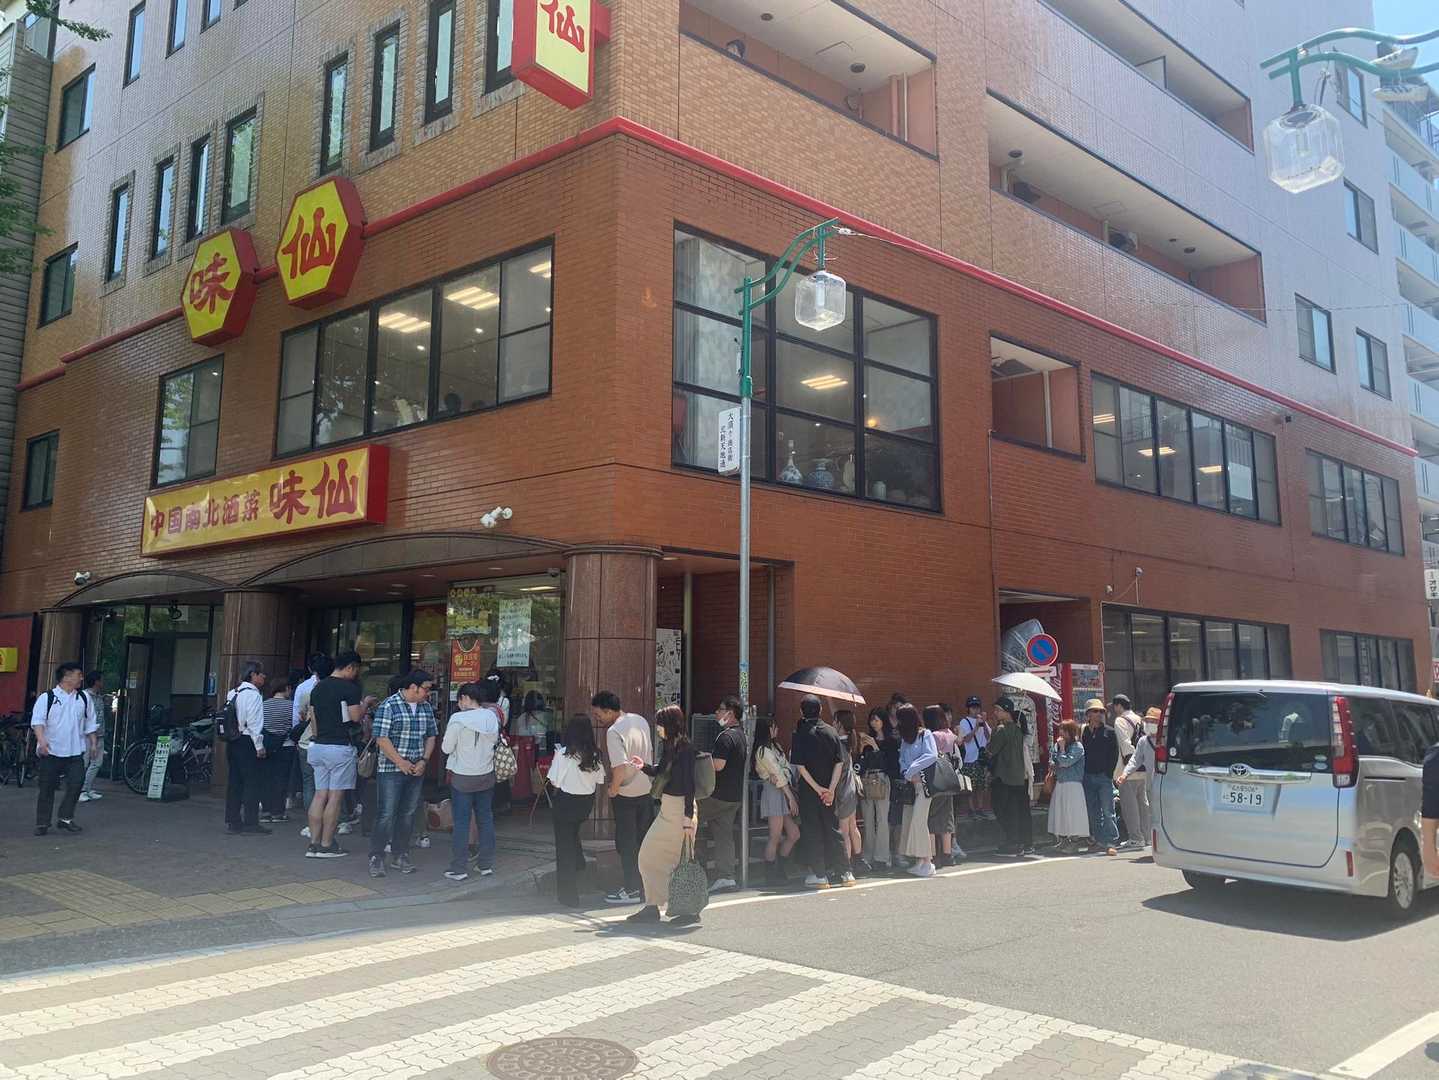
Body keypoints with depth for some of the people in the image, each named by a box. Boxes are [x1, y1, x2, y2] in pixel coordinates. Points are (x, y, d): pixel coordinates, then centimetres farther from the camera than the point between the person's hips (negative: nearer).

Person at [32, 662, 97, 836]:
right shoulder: (47, 698, -2)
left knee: (76, 783, -9)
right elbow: (37, 721, -12)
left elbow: (90, 724, 18)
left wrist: (93, 743, 12)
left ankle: (65, 819, 3)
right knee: (47, 788, 4)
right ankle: (42, 823, 15)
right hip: (51, 751, -3)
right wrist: (41, 739, -26)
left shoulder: (83, 699, 10)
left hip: (75, 752, 3)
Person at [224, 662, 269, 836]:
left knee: (235, 781, 12)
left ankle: (232, 821, 16)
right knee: (253, 782, -3)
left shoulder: (232, 693, 14)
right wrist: (259, 746, -12)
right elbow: (254, 722, -17)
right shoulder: (253, 694, -13)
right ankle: (250, 822, -2)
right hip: (248, 743, -9)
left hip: (232, 742, 9)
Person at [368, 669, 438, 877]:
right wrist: (401, 762, -14)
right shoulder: (389, 706, -10)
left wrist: (424, 761, 0)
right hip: (391, 769, -6)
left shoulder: (426, 707, 9)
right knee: (386, 815, -5)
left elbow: (431, 736, 14)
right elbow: (381, 738, -14)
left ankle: (399, 856, 20)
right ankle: (376, 858, 4)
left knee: (408, 814, 10)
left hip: (416, 771, 6)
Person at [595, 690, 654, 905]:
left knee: (626, 843, 5)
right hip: (647, 789, 7)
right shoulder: (641, 721, 3)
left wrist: (613, 789, -15)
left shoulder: (614, 732, -22)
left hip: (626, 794, -7)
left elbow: (620, 767, -29)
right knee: (645, 839, 15)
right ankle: (648, 885, 23)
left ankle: (632, 889, 11)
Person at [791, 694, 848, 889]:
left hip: (808, 791, -4)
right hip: (828, 789, 4)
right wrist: (830, 789, -7)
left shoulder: (800, 734, -9)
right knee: (832, 829, 12)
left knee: (812, 832, 4)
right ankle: (839, 873, 15)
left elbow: (800, 766, -14)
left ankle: (819, 875, 3)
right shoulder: (831, 732, 2)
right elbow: (839, 763, -3)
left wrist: (817, 788, -10)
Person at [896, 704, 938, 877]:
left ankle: (927, 863, -7)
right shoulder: (904, 738, 18)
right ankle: (919, 861, 7)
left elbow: (932, 755, -15)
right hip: (910, 784, 7)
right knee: (908, 822, 2)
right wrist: (907, 774, -6)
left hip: (923, 783, -7)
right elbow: (902, 760, 15)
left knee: (919, 822, -12)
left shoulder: (924, 734, -4)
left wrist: (911, 770, -12)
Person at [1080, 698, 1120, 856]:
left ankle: (1111, 842, -6)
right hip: (1088, 777, 3)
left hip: (1104, 777, -3)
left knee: (1107, 811, -7)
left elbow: (1115, 754, -1)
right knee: (1093, 812, 8)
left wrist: (1108, 773, -7)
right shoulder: (1083, 732, 10)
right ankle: (1099, 841, 16)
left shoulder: (1109, 732, 2)